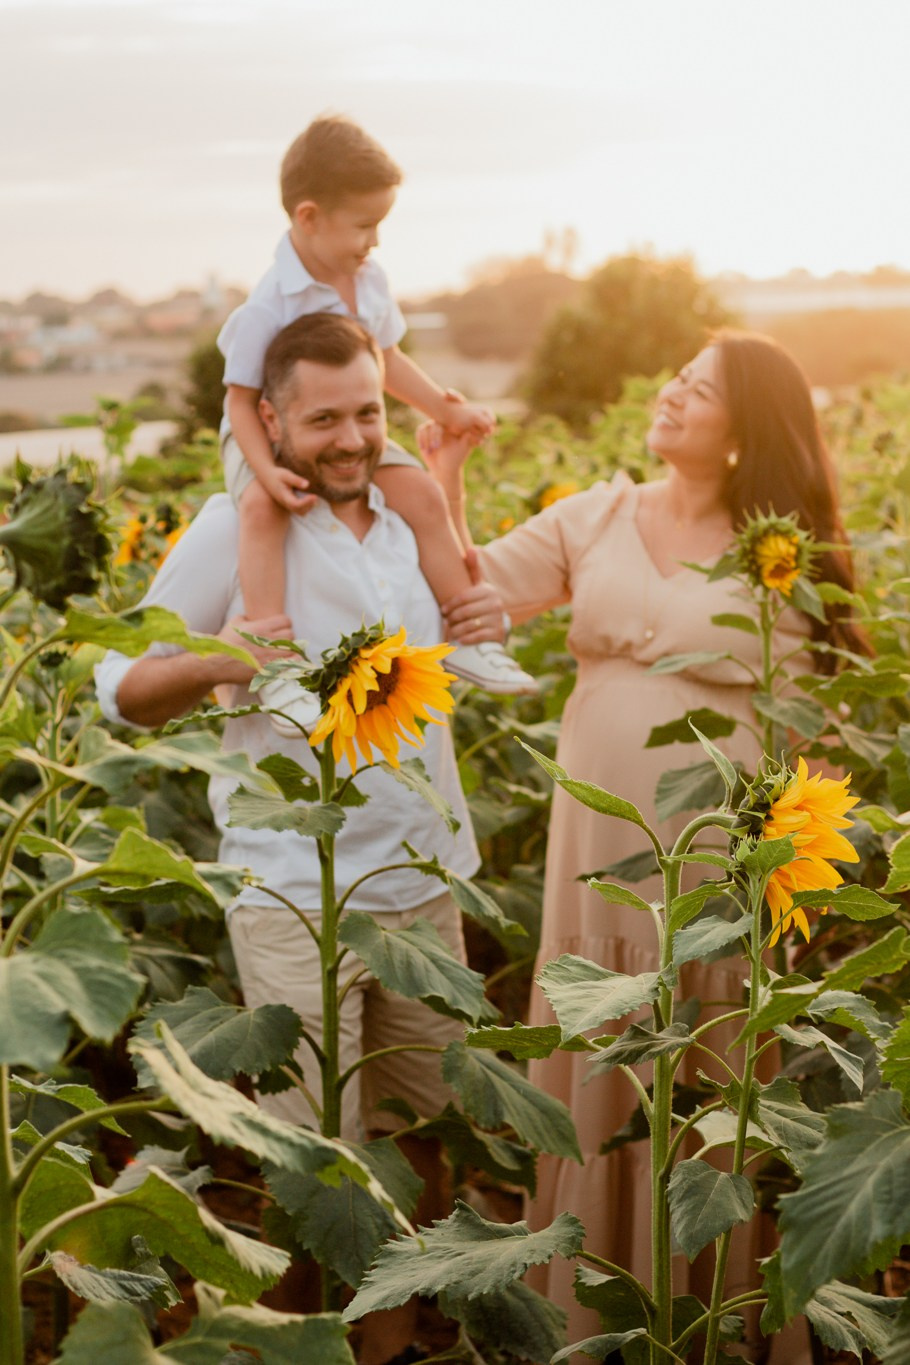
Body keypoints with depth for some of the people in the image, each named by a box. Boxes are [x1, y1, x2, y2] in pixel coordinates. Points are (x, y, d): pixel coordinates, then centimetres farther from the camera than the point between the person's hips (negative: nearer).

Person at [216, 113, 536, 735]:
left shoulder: (371, 281, -2)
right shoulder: (269, 305, -23)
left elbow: (386, 358, 14)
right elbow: (241, 400, -19)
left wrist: (446, 409, 9)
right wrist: (268, 471, -33)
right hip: (270, 439, -6)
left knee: (423, 493, -12)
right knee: (261, 506, -37)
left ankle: (468, 638, 1)